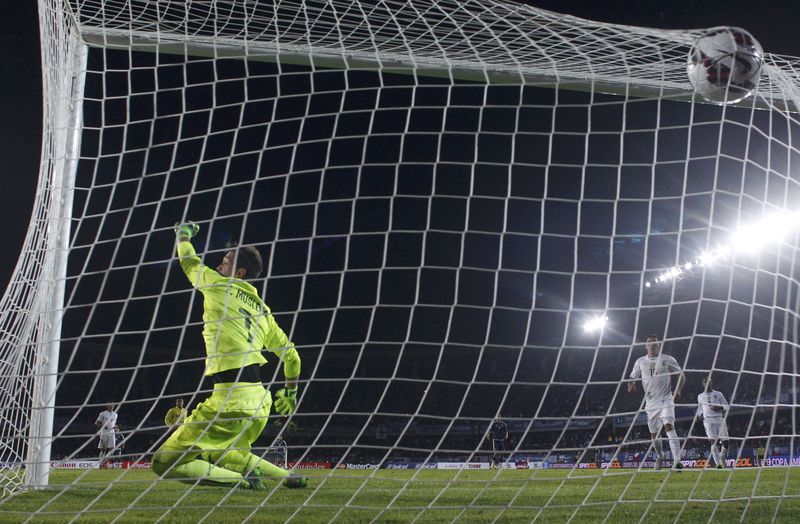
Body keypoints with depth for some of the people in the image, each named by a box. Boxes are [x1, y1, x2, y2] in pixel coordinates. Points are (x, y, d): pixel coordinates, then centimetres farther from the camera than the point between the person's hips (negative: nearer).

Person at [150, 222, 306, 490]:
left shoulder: (220, 286, 1)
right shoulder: (262, 308, 18)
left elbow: (188, 261, 19)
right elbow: (290, 354, 23)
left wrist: (183, 235, 38)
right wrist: (290, 393, 37)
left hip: (231, 401, -8)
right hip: (260, 403, 8)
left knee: (163, 463, -2)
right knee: (225, 456, 31)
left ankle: (241, 479, -14)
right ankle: (289, 477, 17)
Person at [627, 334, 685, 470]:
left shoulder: (668, 360, -1)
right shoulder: (640, 361, 7)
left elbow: (681, 375, 4)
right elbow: (633, 378, 13)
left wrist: (677, 391, -11)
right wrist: (631, 385, -10)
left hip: (666, 399, -4)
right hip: (651, 402, 4)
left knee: (669, 427, -23)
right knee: (654, 434, 11)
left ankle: (677, 460, -28)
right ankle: (660, 457, 36)